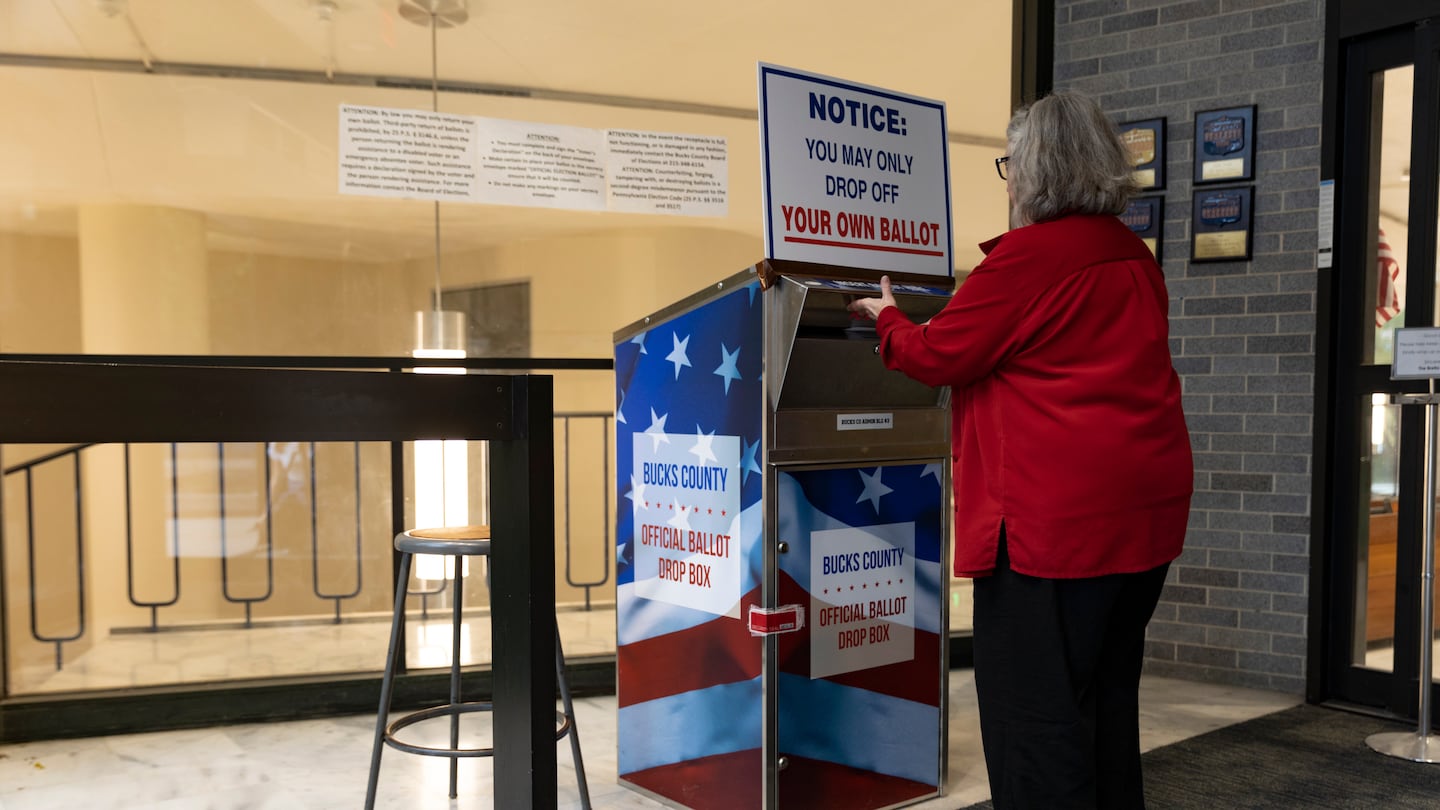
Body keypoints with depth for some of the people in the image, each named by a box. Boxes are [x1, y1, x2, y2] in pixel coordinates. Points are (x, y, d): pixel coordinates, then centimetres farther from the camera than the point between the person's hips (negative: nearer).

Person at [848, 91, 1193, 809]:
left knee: (1036, 703, 0)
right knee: (1109, 691, 19)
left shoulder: (1028, 256, -13)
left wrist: (885, 315, 12)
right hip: (1147, 505, 9)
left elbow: (937, 356, -7)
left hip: (1058, 509, -9)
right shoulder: (1134, 258, 12)